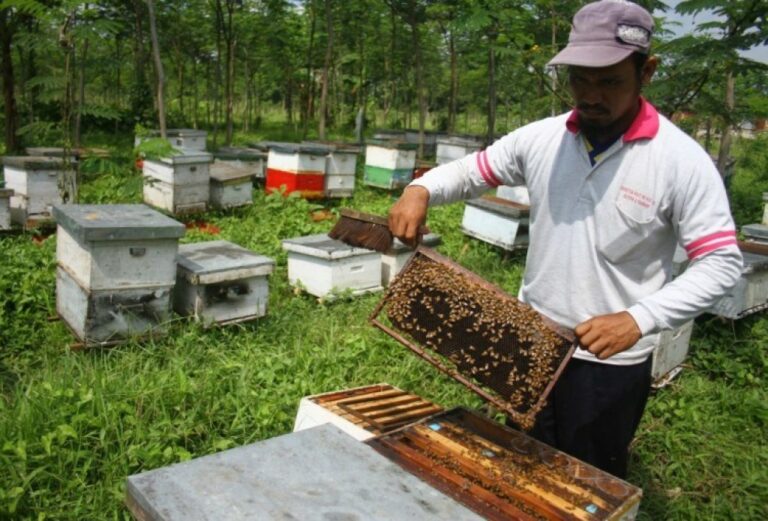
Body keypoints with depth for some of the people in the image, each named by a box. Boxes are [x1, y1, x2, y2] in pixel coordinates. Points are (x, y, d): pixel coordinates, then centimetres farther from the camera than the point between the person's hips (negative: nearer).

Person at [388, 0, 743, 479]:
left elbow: (722, 264, -16)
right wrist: (421, 189, -14)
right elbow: (469, 171, 8)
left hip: (611, 361, -4)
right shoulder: (540, 139, -3)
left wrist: (639, 319, -29)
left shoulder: (682, 160, -14)